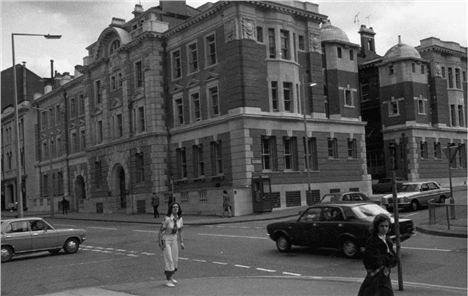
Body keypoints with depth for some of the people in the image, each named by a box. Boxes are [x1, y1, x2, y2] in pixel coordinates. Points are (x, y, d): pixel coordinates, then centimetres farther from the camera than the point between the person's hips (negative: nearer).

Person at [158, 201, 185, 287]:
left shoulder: (180, 219, -7)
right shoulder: (167, 219, -25)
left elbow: (179, 231, 5)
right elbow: (161, 230, -17)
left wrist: (181, 243, 2)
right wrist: (160, 243, -19)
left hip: (174, 240, 6)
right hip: (165, 240, -6)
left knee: (175, 260, 8)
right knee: (169, 260, -10)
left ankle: (170, 276, 30)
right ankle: (168, 281, -1)